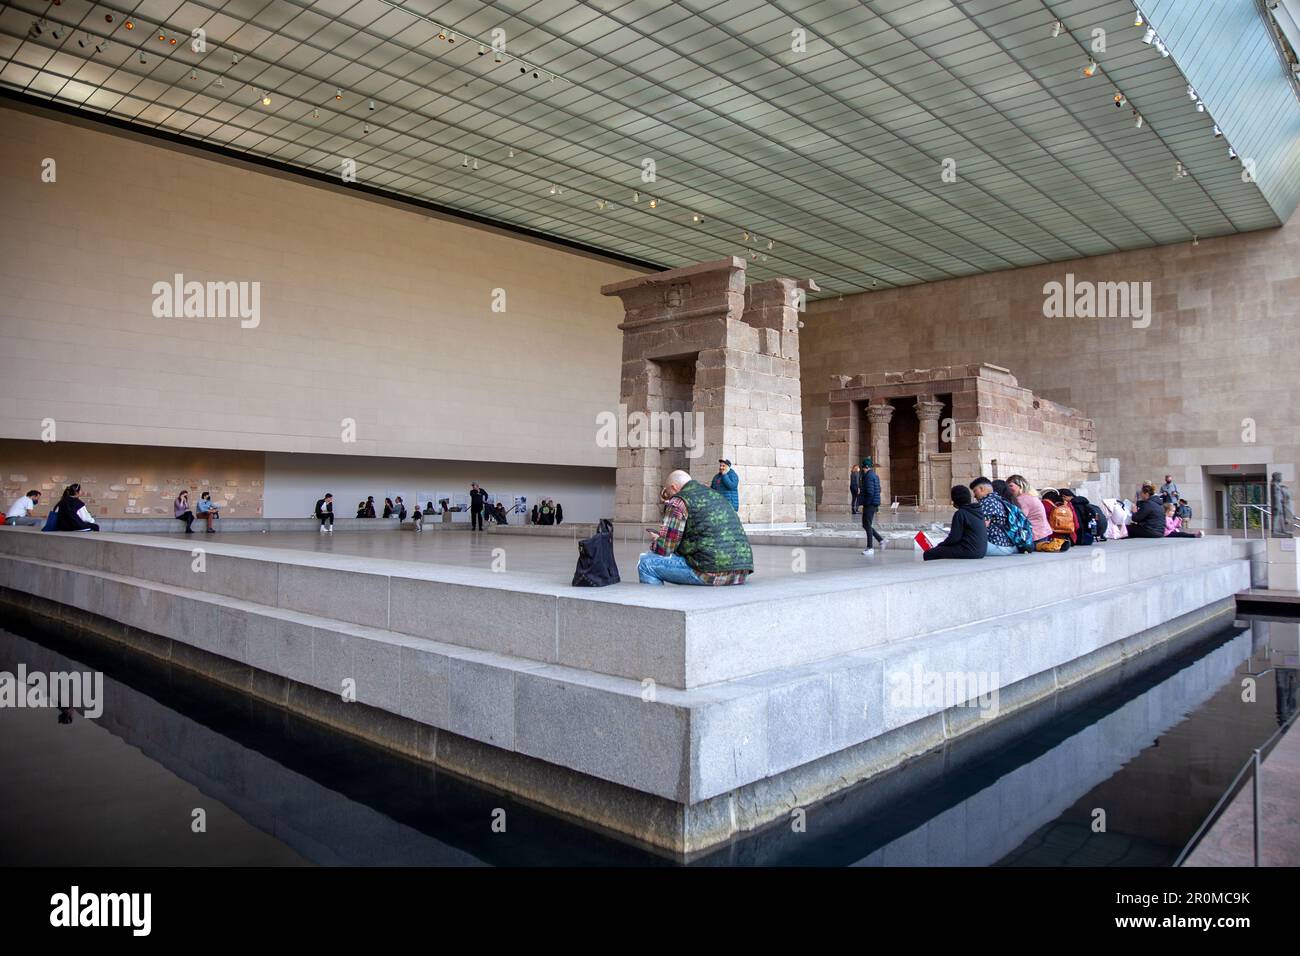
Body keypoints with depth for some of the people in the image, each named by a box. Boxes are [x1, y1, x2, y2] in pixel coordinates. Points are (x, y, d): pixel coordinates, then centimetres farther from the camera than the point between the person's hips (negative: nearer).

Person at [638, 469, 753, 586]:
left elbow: (664, 549, -4)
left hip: (712, 574, -8)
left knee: (646, 563, 1)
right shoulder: (717, 496, 23)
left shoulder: (678, 502, -1)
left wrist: (654, 542, 19)